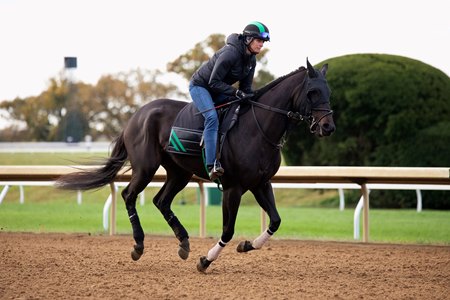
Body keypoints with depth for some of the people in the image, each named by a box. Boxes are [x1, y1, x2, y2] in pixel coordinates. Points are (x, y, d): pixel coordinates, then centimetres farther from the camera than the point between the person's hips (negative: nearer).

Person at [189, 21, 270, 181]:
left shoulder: (251, 60, -3)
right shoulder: (230, 54, -30)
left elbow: (246, 87, 3)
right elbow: (214, 82, -29)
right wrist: (236, 92, -34)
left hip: (218, 90, 9)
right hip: (200, 86, -9)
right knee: (212, 117, -29)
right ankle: (212, 165, -37)